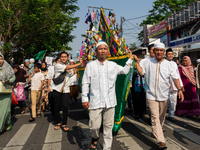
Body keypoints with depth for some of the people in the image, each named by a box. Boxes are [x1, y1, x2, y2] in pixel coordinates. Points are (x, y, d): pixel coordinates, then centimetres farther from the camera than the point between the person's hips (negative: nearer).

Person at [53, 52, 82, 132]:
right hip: (57, 89, -2)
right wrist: (79, 64, -10)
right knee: (57, 107, 5)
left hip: (66, 90, 3)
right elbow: (67, 67, -15)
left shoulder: (69, 67, 15)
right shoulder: (57, 65, -3)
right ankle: (58, 123, 25)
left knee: (65, 107, -6)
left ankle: (64, 124, 9)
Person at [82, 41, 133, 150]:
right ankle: (95, 138, 33)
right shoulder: (90, 66, 3)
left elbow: (125, 71, 25)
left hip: (110, 101, 2)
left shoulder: (113, 65, 10)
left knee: (108, 126, 9)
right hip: (95, 102, -2)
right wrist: (84, 98, -4)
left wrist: (130, 59, 23)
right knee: (94, 126, -1)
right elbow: (85, 83, 2)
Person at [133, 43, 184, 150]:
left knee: (161, 117, 15)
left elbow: (175, 77, 3)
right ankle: (161, 141, -7)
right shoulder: (148, 62, 4)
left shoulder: (168, 64, 4)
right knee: (155, 117, -9)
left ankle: (155, 132, 39)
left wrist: (179, 89, -7)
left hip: (163, 95, 2)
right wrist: (137, 62, -3)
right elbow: (141, 73, 3)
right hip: (151, 95, -2)